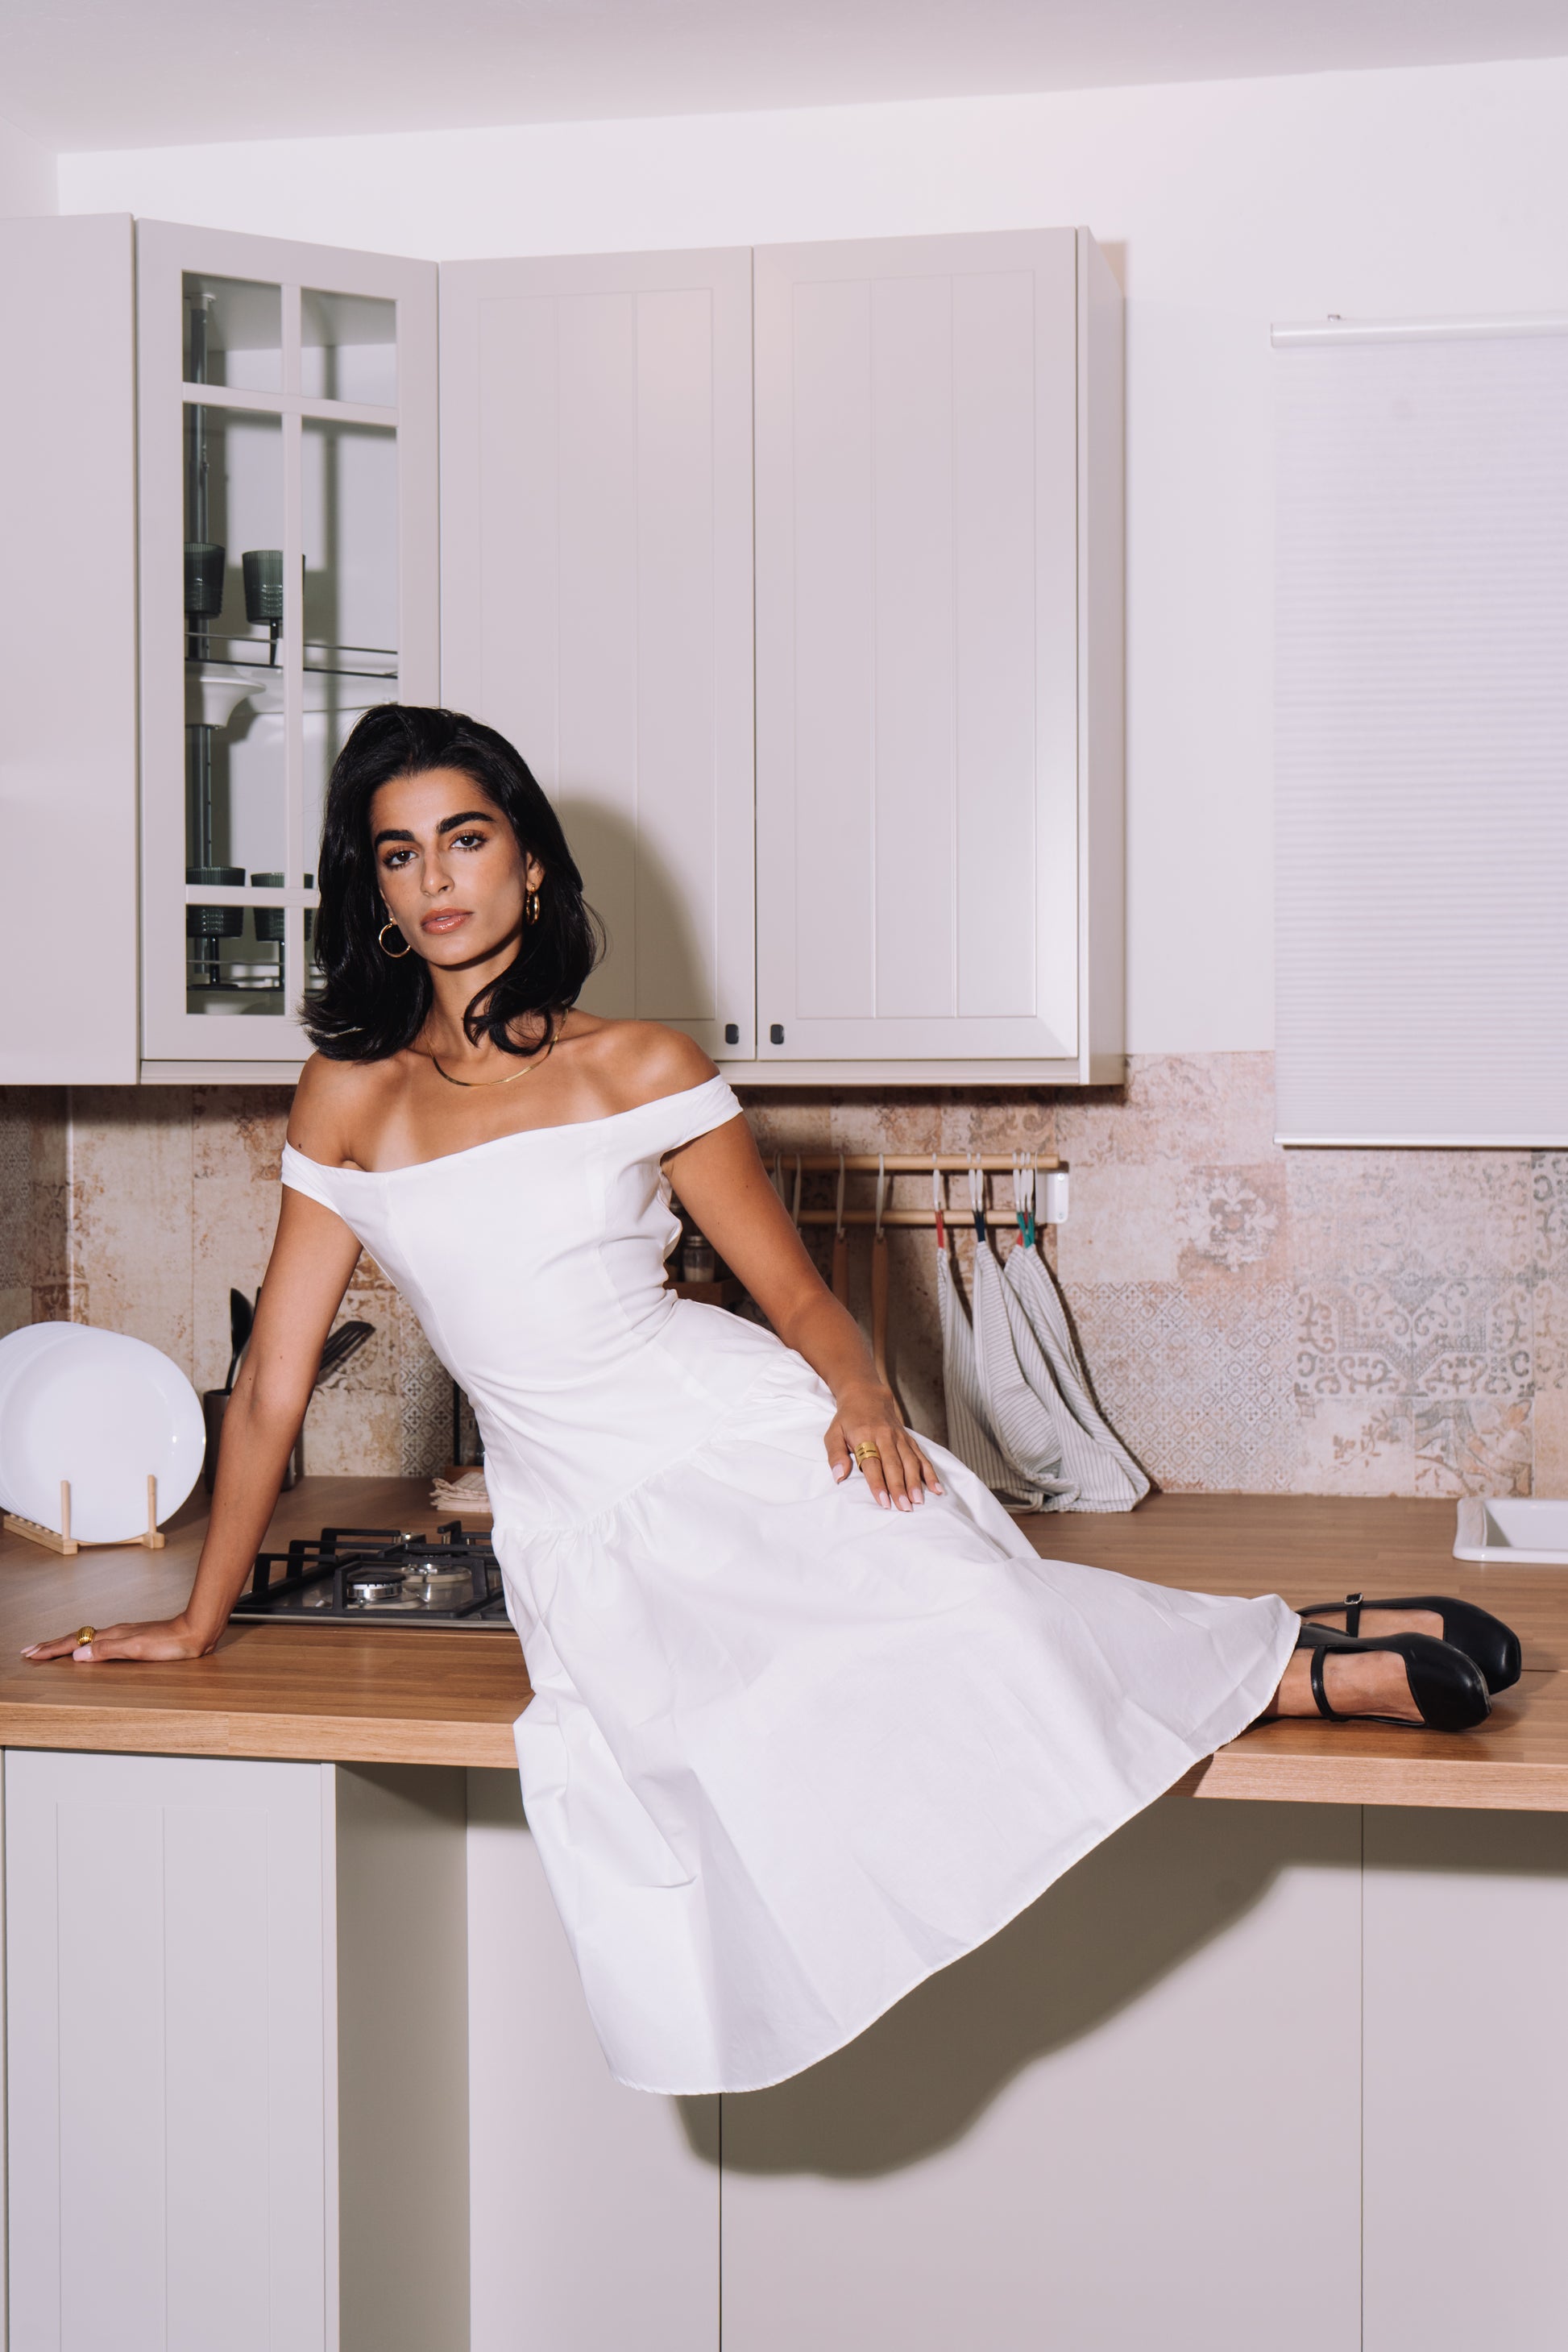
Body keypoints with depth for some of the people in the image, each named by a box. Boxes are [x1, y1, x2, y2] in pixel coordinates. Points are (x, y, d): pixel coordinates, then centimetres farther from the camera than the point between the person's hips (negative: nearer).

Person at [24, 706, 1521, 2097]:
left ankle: (1313, 1665, -14)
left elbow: (797, 1295, 7)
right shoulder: (349, 1101, 9)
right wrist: (200, 1622, 16)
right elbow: (273, 1380, 13)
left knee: (938, 1619, -32)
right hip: (581, 1529, 2)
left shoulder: (640, 1069, 5)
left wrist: (861, 1395, -15)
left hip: (742, 1446, -2)